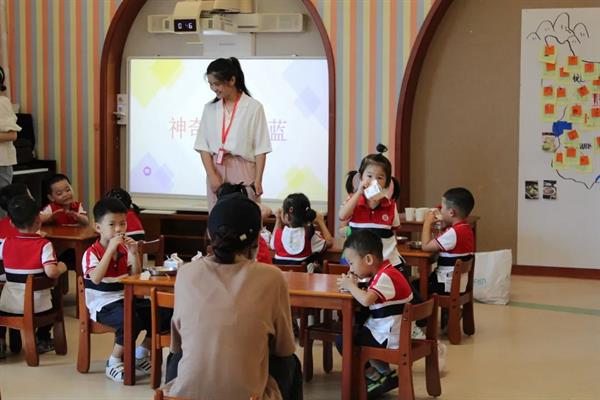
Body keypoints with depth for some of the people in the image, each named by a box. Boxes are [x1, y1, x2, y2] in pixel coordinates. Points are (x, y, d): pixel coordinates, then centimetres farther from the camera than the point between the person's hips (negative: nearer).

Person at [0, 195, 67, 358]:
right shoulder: (44, 244, -14)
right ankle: (42, 340, 35)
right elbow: (51, 272, -25)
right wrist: (61, 268, -4)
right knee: (53, 301, 31)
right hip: (38, 305, -1)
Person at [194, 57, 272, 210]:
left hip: (243, 171, -4)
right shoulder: (210, 108, 8)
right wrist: (212, 175, -6)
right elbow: (203, 146, 5)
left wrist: (258, 181, -9)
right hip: (216, 171, 4)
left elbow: (260, 149, -4)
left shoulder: (253, 107, -4)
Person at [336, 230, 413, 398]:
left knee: (342, 340, -10)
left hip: (389, 339, -10)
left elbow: (366, 300, -38)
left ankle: (376, 377, 4)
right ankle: (386, 374, 21)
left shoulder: (385, 277, -22)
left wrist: (351, 286, -21)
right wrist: (353, 285, -7)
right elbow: (368, 297, 8)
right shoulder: (383, 273, 10)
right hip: (387, 333, 10)